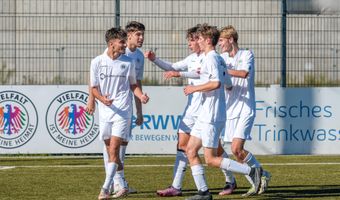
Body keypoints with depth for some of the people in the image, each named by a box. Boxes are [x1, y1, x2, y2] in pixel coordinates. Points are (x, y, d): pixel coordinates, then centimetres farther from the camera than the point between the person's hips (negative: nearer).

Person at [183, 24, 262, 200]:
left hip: (211, 117, -10)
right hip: (205, 115, 10)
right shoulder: (219, 59, 15)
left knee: (210, 159, -8)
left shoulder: (211, 58, -14)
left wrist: (194, 88, -16)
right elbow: (228, 85, 21)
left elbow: (216, 83, -26)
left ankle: (251, 171, -7)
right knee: (191, 150, 8)